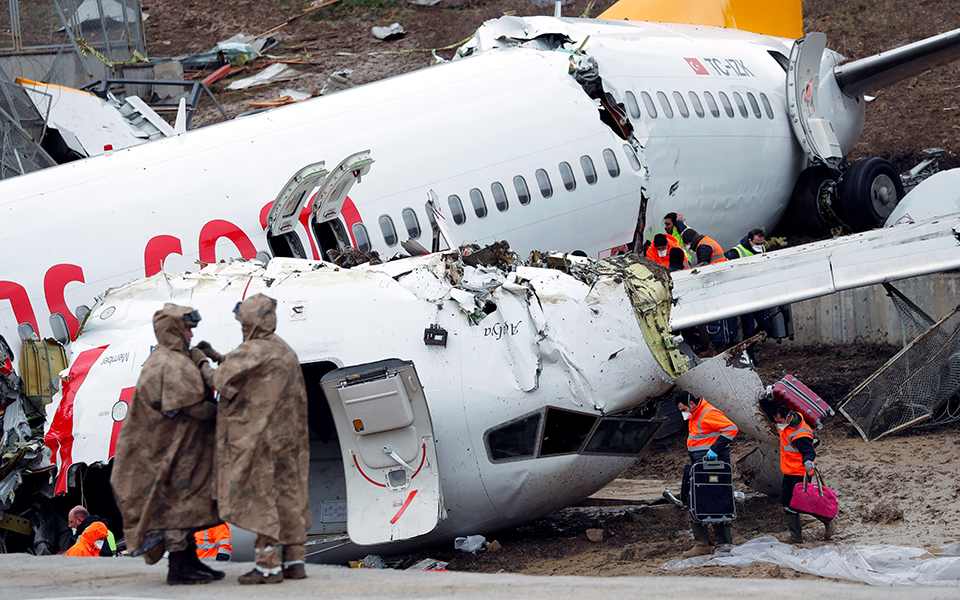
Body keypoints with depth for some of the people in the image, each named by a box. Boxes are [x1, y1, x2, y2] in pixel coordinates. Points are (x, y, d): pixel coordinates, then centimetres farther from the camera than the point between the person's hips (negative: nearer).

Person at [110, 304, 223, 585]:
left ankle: (190, 561, 18)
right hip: (174, 447, -11)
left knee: (184, 505, 13)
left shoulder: (163, 360, 16)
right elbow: (197, 406, -23)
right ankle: (178, 567, -5)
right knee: (177, 502, -7)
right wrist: (220, 413, -9)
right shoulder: (171, 366, -19)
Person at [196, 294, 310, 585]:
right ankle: (295, 560, 13)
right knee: (288, 494, 11)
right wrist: (218, 356, 23)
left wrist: (205, 366, 4)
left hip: (260, 437, -8)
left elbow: (224, 381, -14)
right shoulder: (283, 349, 13)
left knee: (260, 498, -4)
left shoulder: (255, 350, -16)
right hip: (287, 435, 9)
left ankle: (268, 566, -4)